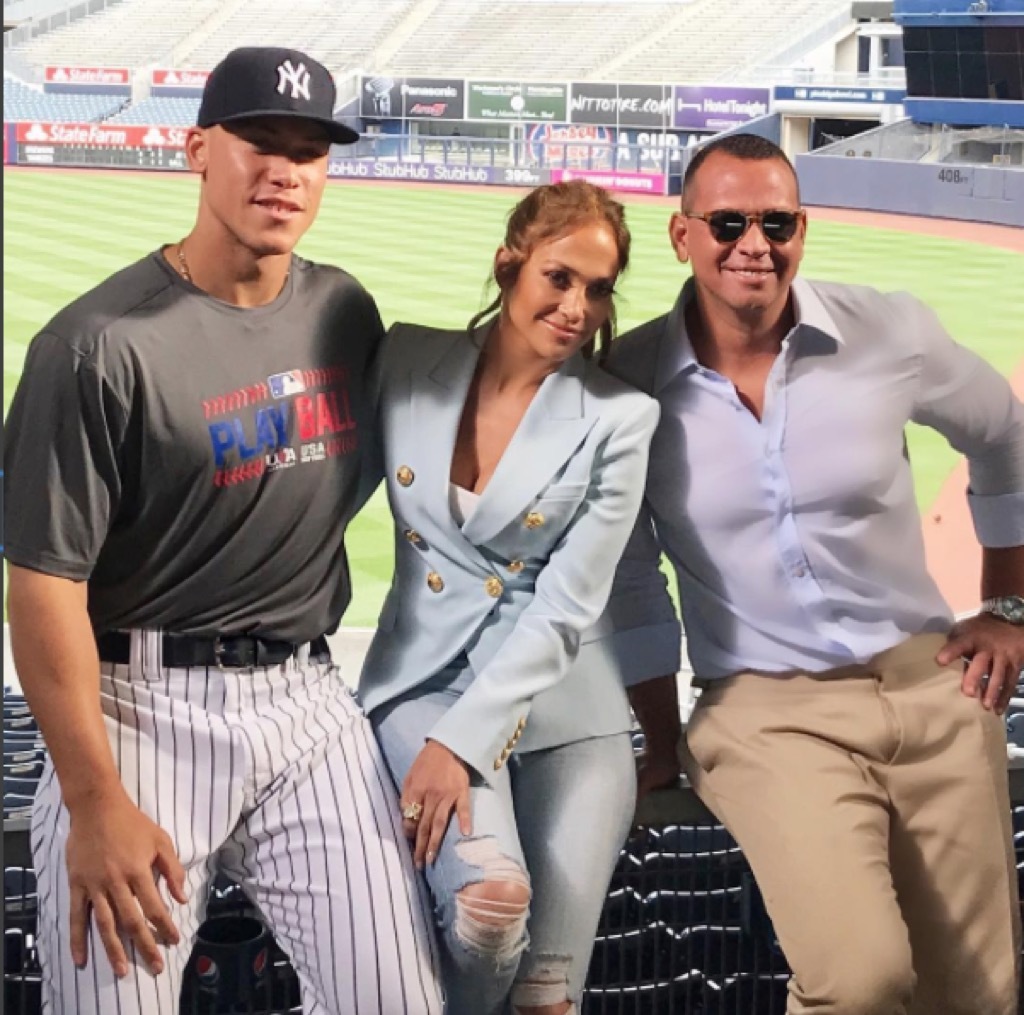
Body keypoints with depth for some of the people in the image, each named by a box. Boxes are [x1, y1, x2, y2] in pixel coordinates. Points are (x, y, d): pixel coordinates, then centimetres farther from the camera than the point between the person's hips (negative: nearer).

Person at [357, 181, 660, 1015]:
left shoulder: (619, 419, -5)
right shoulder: (410, 360, 0)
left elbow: (565, 610, -10)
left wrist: (460, 743, -18)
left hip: (563, 705, 0)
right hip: (427, 678, 0)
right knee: (492, 896, -27)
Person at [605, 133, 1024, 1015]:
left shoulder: (890, 332, -5)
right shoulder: (629, 380, -7)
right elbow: (629, 579, 5)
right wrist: (666, 744, 10)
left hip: (931, 684, 3)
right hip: (767, 709, -2)